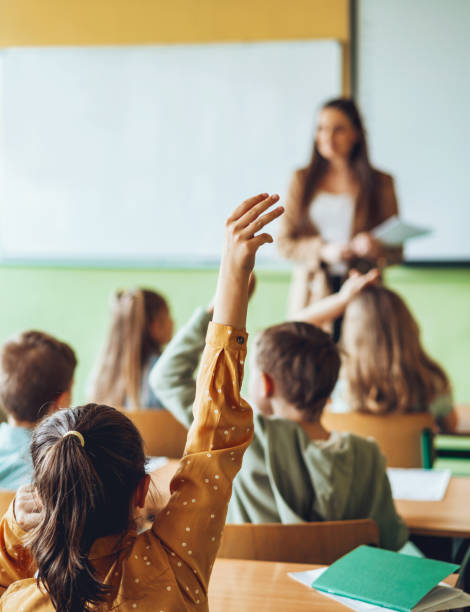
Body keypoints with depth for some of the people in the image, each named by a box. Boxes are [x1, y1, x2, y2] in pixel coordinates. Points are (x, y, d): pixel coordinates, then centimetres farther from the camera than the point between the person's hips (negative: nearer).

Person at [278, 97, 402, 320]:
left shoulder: (380, 182, 8)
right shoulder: (302, 180, 11)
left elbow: (396, 251, 9)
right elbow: (285, 243, 8)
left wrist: (376, 249, -13)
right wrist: (323, 251, -8)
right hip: (312, 293, 1)